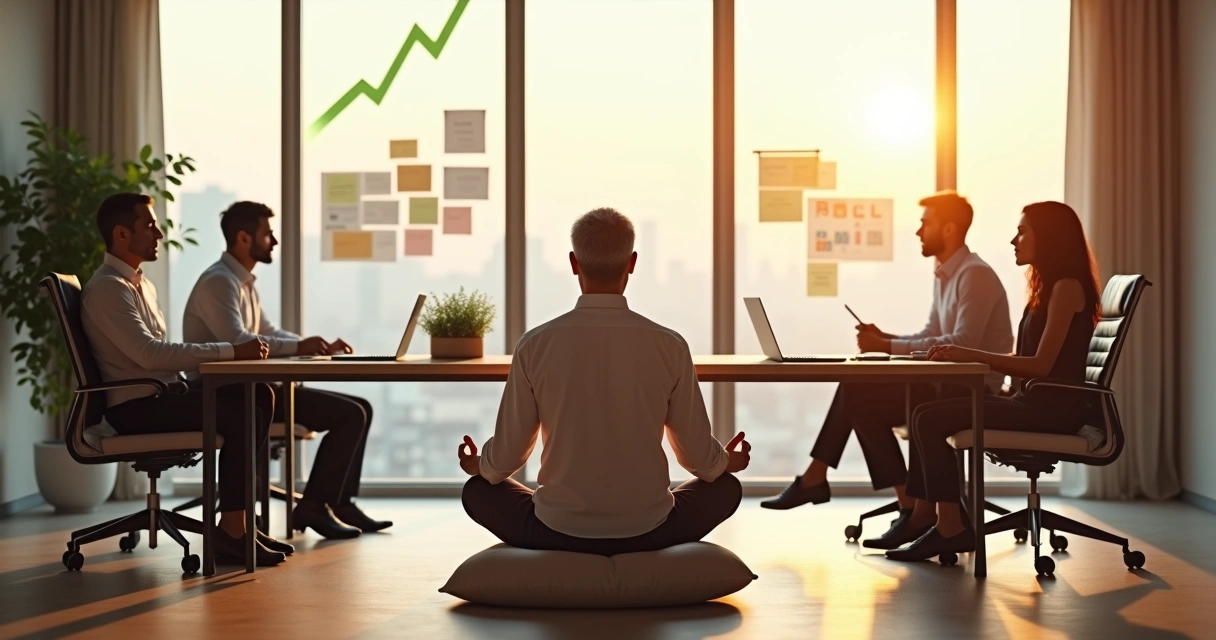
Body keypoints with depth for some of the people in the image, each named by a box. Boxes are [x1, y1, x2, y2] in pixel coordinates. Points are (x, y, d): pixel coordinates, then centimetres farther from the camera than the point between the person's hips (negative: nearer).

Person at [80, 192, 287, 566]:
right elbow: (149, 353, -24)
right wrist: (230, 351, -23)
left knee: (258, 395, -5)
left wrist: (234, 353, 1)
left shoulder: (140, 284, 19)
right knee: (242, 414, -23)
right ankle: (231, 533, -17)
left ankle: (241, 520, -5)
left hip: (164, 394, 9)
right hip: (136, 407, -9)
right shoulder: (107, 288, -12)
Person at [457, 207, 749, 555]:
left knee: (477, 490, 29)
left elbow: (509, 451, 0)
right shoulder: (670, 346, -9)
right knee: (726, 487, 28)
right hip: (647, 529, 1)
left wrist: (480, 466, 24)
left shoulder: (534, 345, -10)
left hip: (559, 530, 0)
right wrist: (726, 462, 25)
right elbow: (698, 454, 1)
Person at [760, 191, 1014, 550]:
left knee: (862, 398, -15)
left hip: (973, 389, -9)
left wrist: (889, 347, -26)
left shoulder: (975, 275, -15)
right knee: (857, 393, -2)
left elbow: (963, 343, -28)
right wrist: (885, 339, -1)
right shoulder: (944, 275, 15)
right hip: (952, 382, 9)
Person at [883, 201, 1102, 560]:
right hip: (1034, 402, 10)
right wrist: (963, 356, 4)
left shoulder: (1067, 287, -11)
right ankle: (923, 517, 3)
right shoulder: (1047, 287, 19)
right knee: (926, 414, 3)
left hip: (1055, 407, -10)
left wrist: (972, 354, -16)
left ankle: (951, 527, -12)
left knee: (931, 419, -18)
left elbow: (1042, 364, -19)